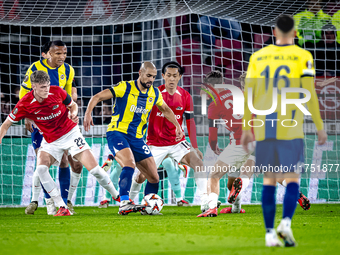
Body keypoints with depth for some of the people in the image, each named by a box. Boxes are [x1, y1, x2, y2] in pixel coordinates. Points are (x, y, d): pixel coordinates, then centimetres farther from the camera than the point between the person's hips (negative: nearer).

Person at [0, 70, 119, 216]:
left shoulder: (57, 92, -15)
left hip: (70, 133, -1)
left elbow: (73, 105, 5)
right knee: (41, 168, -26)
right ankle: (62, 207, -20)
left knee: (94, 168, -9)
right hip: (50, 141, 1)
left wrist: (73, 114, -18)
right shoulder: (25, 104, -18)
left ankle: (116, 196, 15)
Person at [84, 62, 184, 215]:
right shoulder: (125, 88, -10)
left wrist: (177, 126, 20)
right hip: (117, 133, -6)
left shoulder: (154, 93, 7)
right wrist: (88, 114, -26)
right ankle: (124, 204, -34)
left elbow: (165, 109, 28)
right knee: (129, 164, -33)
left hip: (137, 138, 6)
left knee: (154, 178, 1)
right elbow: (97, 97, -11)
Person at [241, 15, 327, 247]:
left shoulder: (258, 57, 9)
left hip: (264, 129, 3)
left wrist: (246, 129, 14)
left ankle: (270, 233, 6)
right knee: (293, 179, 4)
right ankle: (286, 222, -18)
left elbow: (248, 95, 7)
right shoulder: (302, 57, -1)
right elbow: (310, 95, -7)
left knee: (269, 180, 10)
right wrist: (320, 127, -1)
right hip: (290, 130, -3)